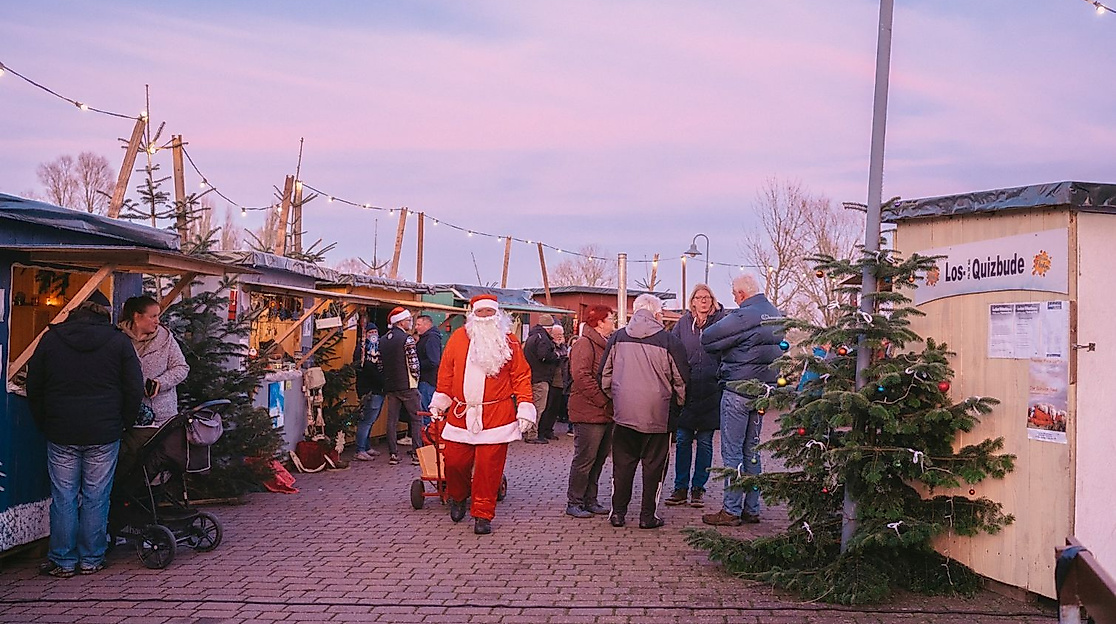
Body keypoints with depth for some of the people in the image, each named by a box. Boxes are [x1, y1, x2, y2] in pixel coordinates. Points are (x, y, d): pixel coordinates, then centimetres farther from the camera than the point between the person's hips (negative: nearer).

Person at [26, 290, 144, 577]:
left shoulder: (51, 338, 4)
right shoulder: (118, 341, -1)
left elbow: (33, 387, 9)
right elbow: (135, 389, -1)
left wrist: (45, 424, 16)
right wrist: (124, 423, 10)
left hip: (61, 434, 1)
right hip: (104, 434, -1)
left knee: (63, 498, 7)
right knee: (96, 497, 6)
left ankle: (63, 561, 13)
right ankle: (91, 559, 13)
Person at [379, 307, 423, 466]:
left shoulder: (383, 340, 10)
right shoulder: (407, 339, -11)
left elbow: (381, 362, 12)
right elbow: (414, 363, -14)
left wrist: (388, 380, 17)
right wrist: (415, 379, 2)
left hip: (390, 386, 6)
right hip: (407, 386, -6)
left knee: (392, 420, 8)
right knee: (417, 419, 3)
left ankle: (393, 454, 8)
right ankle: (417, 454, 0)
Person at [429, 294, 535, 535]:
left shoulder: (509, 342, 4)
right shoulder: (458, 337, 8)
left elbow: (521, 377, 3)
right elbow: (446, 371, 15)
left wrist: (524, 408, -3)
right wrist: (440, 401, 15)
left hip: (496, 415, -2)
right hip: (460, 413, 2)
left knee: (489, 466, -3)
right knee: (454, 461, 2)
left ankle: (482, 514, 10)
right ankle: (457, 497, 33)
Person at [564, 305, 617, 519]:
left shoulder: (607, 344, 19)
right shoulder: (584, 344, -12)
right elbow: (581, 376, -22)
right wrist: (602, 400, -19)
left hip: (606, 413, 9)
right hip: (589, 413, -9)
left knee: (599, 458, 13)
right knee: (585, 459, -4)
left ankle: (590, 500, 22)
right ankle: (574, 503, 5)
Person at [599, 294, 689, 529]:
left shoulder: (617, 338, 3)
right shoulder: (669, 341, -6)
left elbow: (604, 376, 9)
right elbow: (681, 381, -1)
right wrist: (678, 403, 16)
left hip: (623, 413, 3)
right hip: (657, 415, -2)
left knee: (622, 464, 12)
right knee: (654, 465, 9)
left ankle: (618, 512, 17)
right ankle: (648, 516, 13)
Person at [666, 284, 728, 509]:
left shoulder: (721, 321, 2)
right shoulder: (683, 322, 8)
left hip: (710, 391, -2)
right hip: (686, 389, 2)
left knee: (705, 441, 6)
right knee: (682, 440, 5)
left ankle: (698, 488, 15)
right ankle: (681, 488, 14)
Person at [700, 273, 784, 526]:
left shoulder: (743, 316, -18)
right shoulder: (776, 315, 9)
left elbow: (707, 339, -14)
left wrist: (722, 353, 6)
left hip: (738, 389, -8)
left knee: (732, 451, -2)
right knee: (751, 450, 14)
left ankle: (731, 511, 1)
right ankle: (751, 509, 19)